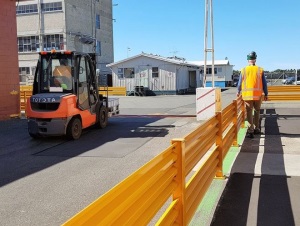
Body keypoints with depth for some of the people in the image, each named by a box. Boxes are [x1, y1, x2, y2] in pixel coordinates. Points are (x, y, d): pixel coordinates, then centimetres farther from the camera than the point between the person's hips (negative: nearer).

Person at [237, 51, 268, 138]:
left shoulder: (243, 70, -1)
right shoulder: (260, 70, -1)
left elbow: (240, 83, 7)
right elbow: (264, 83, 2)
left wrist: (238, 92, 24)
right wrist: (266, 94, 12)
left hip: (247, 95, -1)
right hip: (258, 95, 1)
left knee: (249, 112, 3)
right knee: (257, 111, 17)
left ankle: (251, 130, -5)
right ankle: (256, 128, 26)